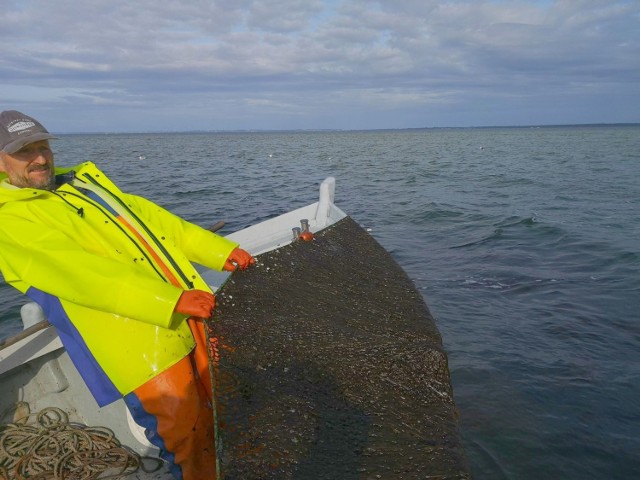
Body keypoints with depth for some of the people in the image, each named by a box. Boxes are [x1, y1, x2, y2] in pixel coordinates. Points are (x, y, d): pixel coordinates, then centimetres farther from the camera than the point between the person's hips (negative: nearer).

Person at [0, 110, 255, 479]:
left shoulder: (86, 179, 19)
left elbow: (149, 217, 16)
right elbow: (80, 272, -18)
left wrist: (221, 250, 5)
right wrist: (170, 300, -28)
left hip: (193, 319, 7)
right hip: (143, 349, -7)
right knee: (189, 445, 2)